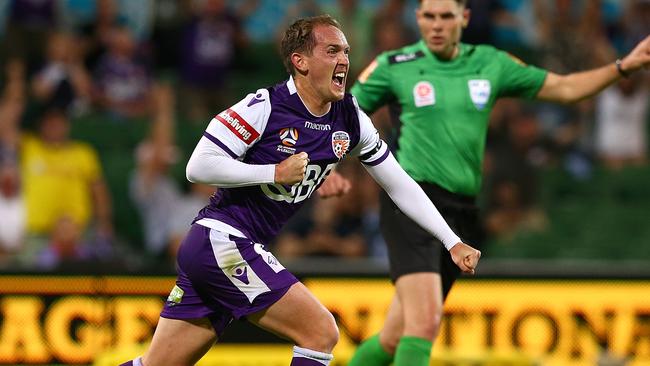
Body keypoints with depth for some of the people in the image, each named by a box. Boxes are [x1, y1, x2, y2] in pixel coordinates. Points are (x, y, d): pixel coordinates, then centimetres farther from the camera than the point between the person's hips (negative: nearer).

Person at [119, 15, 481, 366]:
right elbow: (198, 167, -15)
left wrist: (453, 243, 11)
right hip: (220, 241, -7)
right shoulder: (264, 107, -14)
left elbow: (399, 184, 14)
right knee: (321, 333, -11)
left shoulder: (350, 119, 6)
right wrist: (275, 172, -17)